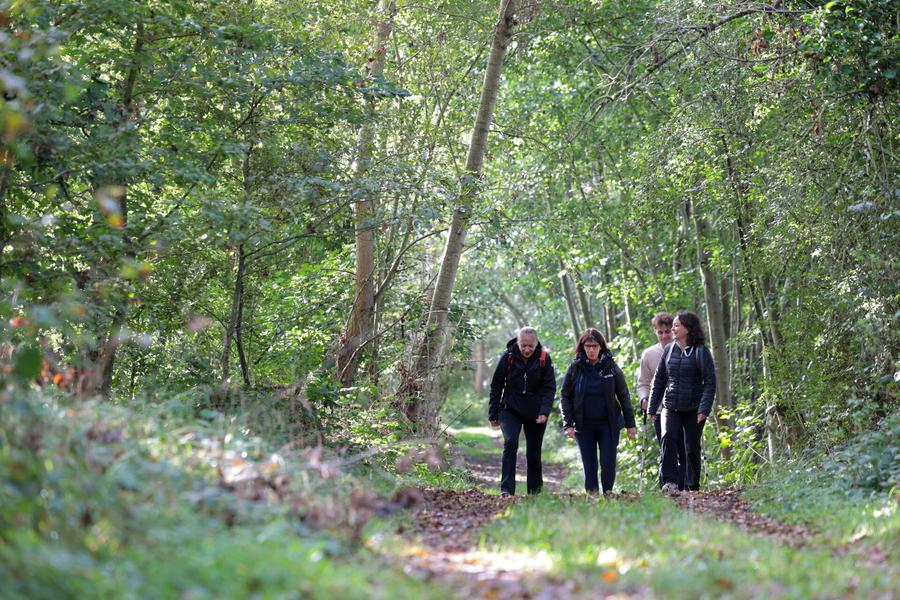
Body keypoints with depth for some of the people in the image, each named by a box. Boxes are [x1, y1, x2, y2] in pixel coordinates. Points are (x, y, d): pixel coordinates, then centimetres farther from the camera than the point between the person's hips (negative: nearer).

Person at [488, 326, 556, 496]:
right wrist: (493, 415, 1)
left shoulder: (544, 359, -9)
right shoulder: (508, 357, -9)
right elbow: (496, 386, -1)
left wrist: (544, 412, -23)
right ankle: (507, 489, -21)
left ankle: (535, 491, 21)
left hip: (535, 414, 1)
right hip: (510, 410, -1)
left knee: (534, 453, 8)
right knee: (510, 443, -22)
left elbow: (549, 388, -9)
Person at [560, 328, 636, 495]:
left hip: (608, 424, -1)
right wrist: (568, 424, -5)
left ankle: (608, 493, 12)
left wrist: (630, 424, 2)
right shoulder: (575, 368, 1)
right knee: (589, 466, 2)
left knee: (608, 463, -5)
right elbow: (565, 397, 4)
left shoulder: (611, 367, 0)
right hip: (584, 425, 1)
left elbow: (624, 396, 4)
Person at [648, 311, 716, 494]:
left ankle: (692, 487, 18)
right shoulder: (669, 349, 7)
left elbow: (710, 382, -7)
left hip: (693, 408, -2)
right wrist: (652, 408, 11)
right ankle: (669, 482, -23)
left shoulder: (700, 351, -5)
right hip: (671, 406, 2)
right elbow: (659, 380, 14)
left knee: (692, 448, 5)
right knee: (668, 436, -22)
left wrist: (704, 409, -16)